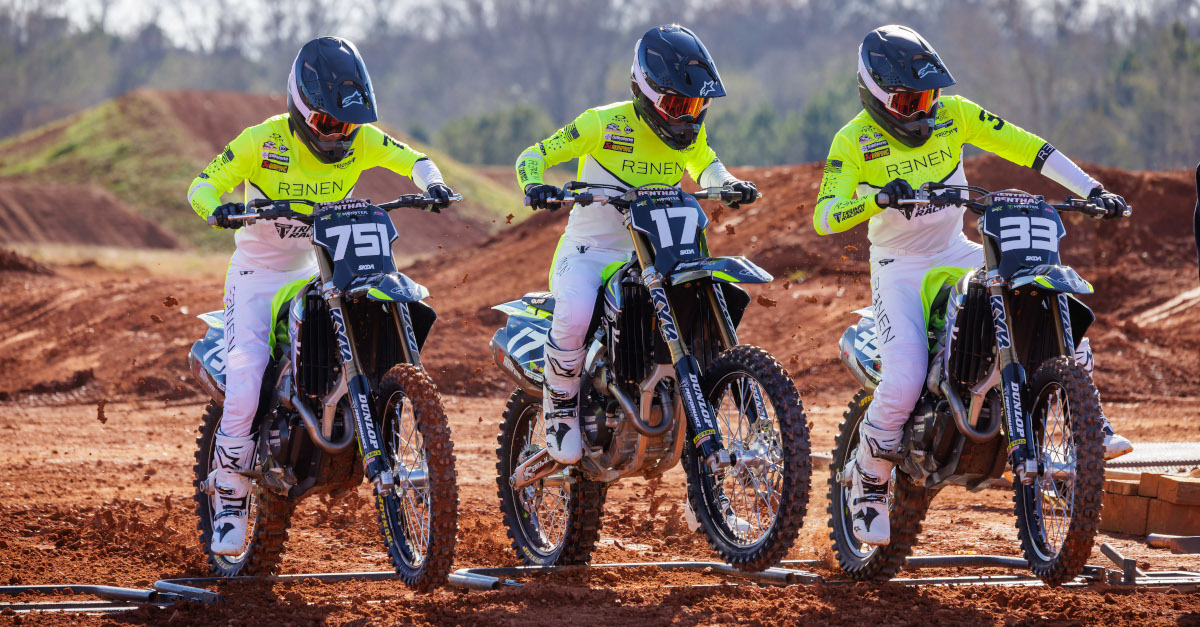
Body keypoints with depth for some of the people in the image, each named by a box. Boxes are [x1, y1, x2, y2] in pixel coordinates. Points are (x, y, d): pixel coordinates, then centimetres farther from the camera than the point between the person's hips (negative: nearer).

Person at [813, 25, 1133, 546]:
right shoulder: (853, 141, -12)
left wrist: (1093, 191, -13)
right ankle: (868, 482, 1)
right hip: (899, 269, -4)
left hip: (959, 254, 5)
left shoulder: (951, 113, -3)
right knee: (903, 384, -23)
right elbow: (824, 218, -24)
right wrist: (878, 197, -43)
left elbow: (1021, 145, -6)